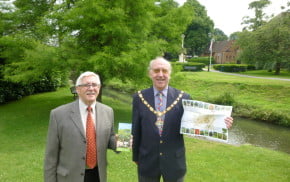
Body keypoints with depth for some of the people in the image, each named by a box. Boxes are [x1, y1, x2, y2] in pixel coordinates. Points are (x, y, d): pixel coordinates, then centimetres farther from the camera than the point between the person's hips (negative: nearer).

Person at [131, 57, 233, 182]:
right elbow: (136, 130, 1)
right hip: (147, 162, 1)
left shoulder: (183, 98, -7)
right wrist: (135, 157, 8)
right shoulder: (139, 98, -5)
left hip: (174, 162, 0)